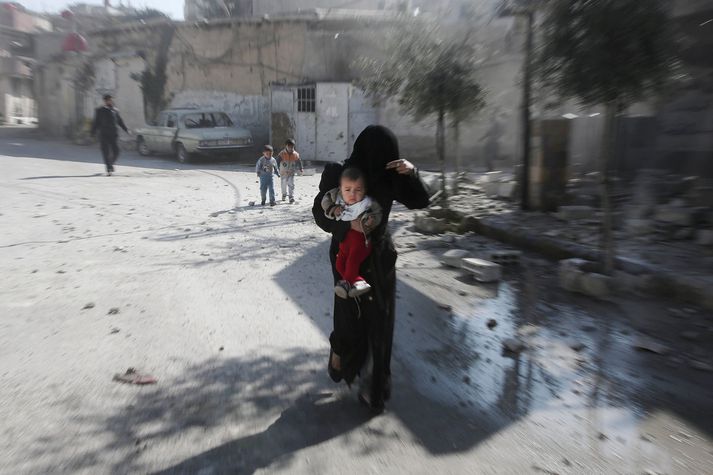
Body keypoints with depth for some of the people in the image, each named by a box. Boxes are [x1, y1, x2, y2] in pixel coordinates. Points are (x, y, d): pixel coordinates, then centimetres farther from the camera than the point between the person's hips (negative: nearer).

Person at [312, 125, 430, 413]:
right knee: (351, 318, 2)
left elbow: (420, 201, -2)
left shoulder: (387, 176, -4)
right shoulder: (339, 175, -14)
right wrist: (349, 223, -28)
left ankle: (373, 388, 21)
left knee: (379, 323, 6)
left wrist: (411, 173, -20)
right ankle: (339, 355, 38)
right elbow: (321, 215, -9)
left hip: (380, 257, 3)